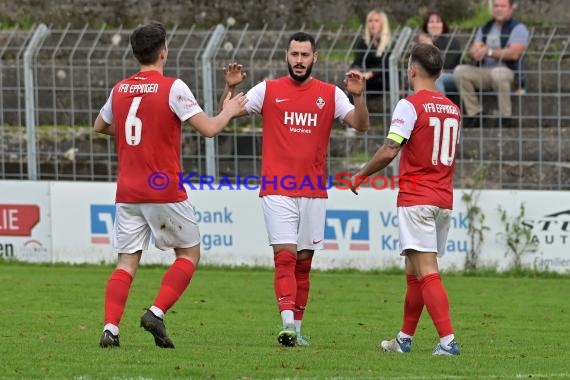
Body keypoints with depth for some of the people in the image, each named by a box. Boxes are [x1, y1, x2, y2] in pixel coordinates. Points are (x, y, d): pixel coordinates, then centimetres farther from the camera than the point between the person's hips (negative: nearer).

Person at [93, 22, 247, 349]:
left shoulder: (120, 90, 7)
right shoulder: (173, 88, -9)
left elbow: (100, 126, 25)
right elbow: (209, 128, -12)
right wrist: (229, 112, 8)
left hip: (127, 192, 5)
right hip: (165, 191, -5)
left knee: (127, 262, 5)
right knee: (190, 254, 11)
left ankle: (110, 328, -12)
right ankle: (157, 313, -5)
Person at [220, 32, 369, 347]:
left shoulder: (330, 94, 7)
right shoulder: (268, 90, 4)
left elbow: (361, 125, -1)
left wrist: (358, 96, -17)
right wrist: (230, 88, -16)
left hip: (314, 191, 2)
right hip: (277, 189, -2)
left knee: (304, 261, 7)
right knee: (285, 256, -15)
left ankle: (297, 329, 14)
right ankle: (288, 324, -24)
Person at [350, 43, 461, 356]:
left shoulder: (410, 105, -10)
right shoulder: (452, 109, 12)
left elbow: (389, 151, -16)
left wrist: (361, 175, -1)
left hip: (416, 199, -7)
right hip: (444, 200, 7)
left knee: (426, 271, -12)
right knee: (415, 271, 17)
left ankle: (448, 339, -22)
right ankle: (404, 338, 24)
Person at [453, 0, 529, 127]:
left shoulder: (518, 29, 0)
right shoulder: (484, 29, 20)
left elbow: (514, 53, -15)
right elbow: (474, 51, 10)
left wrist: (489, 52, -15)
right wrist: (478, 52, -15)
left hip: (509, 73, -6)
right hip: (484, 72, 6)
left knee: (498, 73, -41)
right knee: (460, 71, -18)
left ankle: (505, 116, -30)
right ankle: (474, 113, -15)